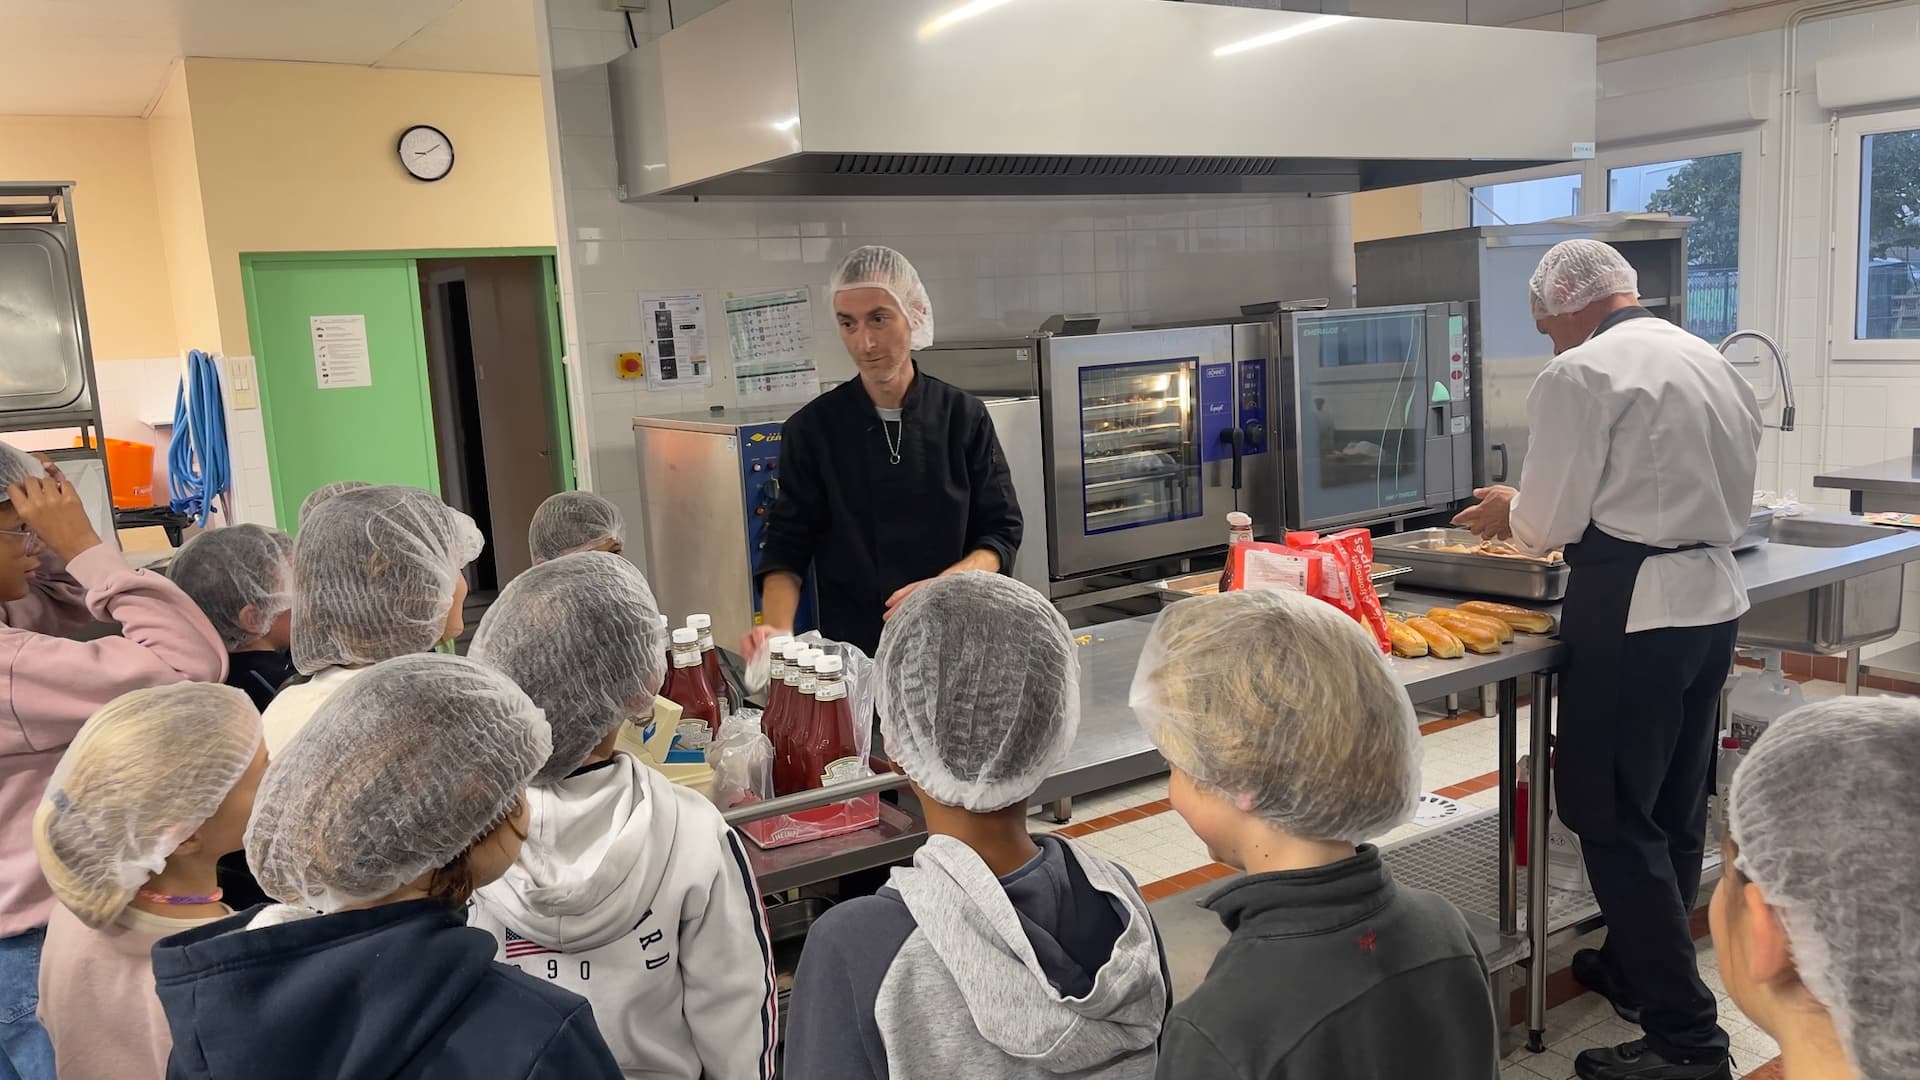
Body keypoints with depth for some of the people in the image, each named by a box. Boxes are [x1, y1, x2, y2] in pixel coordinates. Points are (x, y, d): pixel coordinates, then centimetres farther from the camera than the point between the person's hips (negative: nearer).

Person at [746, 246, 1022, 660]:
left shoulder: (963, 417, 1)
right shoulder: (812, 429, -1)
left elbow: (1001, 535, 2)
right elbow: (787, 548, 1)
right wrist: (777, 629, -17)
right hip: (853, 649, 0)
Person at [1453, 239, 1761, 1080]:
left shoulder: (1580, 374, -12)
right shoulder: (1712, 363, 12)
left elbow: (1548, 522, -12)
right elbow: (1735, 504, 18)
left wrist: (1509, 514, 9)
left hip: (1633, 616, -9)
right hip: (1715, 600, 9)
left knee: (1617, 821, 0)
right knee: (1674, 811, 19)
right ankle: (1644, 968, 36)